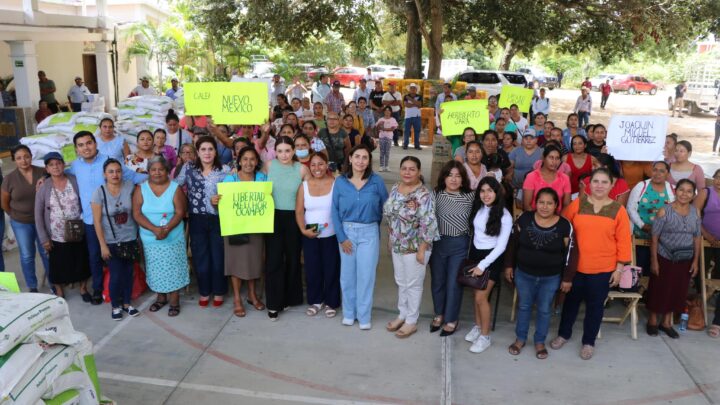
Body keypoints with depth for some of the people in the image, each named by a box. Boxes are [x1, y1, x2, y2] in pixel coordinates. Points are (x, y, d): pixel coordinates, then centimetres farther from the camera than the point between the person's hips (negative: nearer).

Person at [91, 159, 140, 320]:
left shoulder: (130, 187, -7)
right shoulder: (99, 193, -12)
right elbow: (97, 221, -10)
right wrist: (103, 245, -12)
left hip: (130, 239, 3)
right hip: (111, 242, -2)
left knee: (128, 273, 12)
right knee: (116, 275, 0)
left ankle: (126, 303, 30)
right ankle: (116, 306, 21)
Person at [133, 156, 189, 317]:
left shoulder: (175, 188, -6)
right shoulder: (141, 189, -1)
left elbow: (180, 212, -12)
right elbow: (137, 214, -9)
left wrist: (167, 229, -27)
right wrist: (154, 229, -23)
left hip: (173, 238, -2)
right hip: (150, 239, 2)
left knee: (173, 269, 2)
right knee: (156, 270, 11)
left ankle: (174, 301, 14)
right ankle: (161, 297, 29)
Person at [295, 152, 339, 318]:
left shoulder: (335, 183, -5)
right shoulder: (304, 185, 2)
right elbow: (299, 211, 0)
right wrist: (303, 229, -13)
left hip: (331, 235, -2)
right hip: (310, 235, 2)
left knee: (331, 269, 6)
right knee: (312, 269, 10)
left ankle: (331, 302, 23)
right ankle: (315, 301, 28)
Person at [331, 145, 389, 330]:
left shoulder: (376, 181, -6)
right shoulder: (340, 181, -4)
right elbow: (335, 210, -3)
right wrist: (341, 237, -8)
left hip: (369, 233, -1)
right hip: (347, 231, 1)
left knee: (366, 275, 4)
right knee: (347, 274, 10)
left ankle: (364, 316, 18)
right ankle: (349, 312, 27)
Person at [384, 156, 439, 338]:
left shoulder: (423, 195, -21)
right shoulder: (395, 189, 2)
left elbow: (428, 224, -22)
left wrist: (422, 249, -21)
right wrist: (390, 240, 14)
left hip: (414, 247, -7)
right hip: (397, 246, 7)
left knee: (413, 284, 8)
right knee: (401, 282, 19)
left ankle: (411, 321, 23)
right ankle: (402, 315, 36)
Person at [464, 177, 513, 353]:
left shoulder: (504, 216, -16)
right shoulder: (477, 209, -2)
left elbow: (501, 246, -15)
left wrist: (482, 265, -18)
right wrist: (470, 255, 5)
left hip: (492, 257, -5)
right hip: (474, 253, 5)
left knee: (481, 297, -6)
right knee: (476, 293, 10)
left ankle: (485, 336, 10)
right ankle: (477, 326, 30)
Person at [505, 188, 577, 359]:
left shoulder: (564, 225, -15)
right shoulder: (524, 219, -11)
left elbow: (571, 253, -7)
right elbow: (512, 243, 0)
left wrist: (567, 278, -4)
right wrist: (509, 265, 2)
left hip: (551, 278, -1)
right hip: (523, 274, 1)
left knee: (544, 310, 14)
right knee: (524, 307, 16)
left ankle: (540, 341, 33)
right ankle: (520, 338, 34)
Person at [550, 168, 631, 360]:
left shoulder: (618, 210, -6)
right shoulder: (577, 204, -5)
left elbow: (623, 242, -3)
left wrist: (619, 267, -4)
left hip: (603, 269, -1)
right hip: (576, 266, 1)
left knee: (595, 305, 13)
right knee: (571, 301, 17)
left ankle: (589, 341, 31)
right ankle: (564, 334, 37)